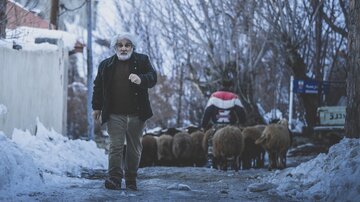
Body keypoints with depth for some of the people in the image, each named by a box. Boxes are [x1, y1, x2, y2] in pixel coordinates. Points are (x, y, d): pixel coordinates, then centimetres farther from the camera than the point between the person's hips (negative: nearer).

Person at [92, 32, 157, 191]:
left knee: (134, 148, 7)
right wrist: (96, 107, 12)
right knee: (115, 146, -8)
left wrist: (141, 79, -27)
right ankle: (114, 178, -9)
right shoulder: (106, 65, 10)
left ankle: (131, 179, 16)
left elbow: (153, 78, -6)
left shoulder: (142, 61, 6)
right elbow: (98, 87, 15)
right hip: (115, 115, 0)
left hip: (136, 114, 0)